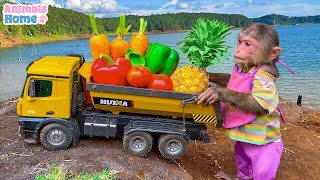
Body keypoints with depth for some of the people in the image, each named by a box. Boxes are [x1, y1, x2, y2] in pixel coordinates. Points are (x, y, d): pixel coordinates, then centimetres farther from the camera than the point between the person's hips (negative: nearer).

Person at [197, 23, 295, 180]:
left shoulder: (262, 76, -32)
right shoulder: (242, 69, -3)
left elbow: (259, 105, -46)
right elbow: (232, 80, 19)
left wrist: (223, 93, -51)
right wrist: (209, 76, 10)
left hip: (262, 141, -9)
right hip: (243, 135, 9)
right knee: (241, 156, 32)